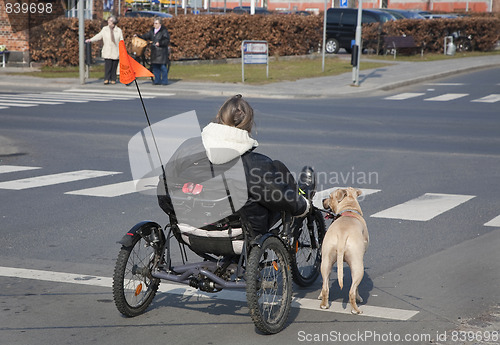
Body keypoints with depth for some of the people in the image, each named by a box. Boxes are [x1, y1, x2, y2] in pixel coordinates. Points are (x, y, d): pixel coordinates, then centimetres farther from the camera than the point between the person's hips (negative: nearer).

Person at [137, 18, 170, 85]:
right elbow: (145, 36, 23)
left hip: (162, 52, -7)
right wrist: (138, 36, 12)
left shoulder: (164, 31, -4)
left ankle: (165, 81, -1)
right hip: (154, 52, 7)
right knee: (155, 67, 8)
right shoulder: (152, 31, 17)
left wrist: (160, 43, -23)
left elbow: (167, 41, -11)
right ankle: (157, 80, 15)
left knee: (163, 66, -8)